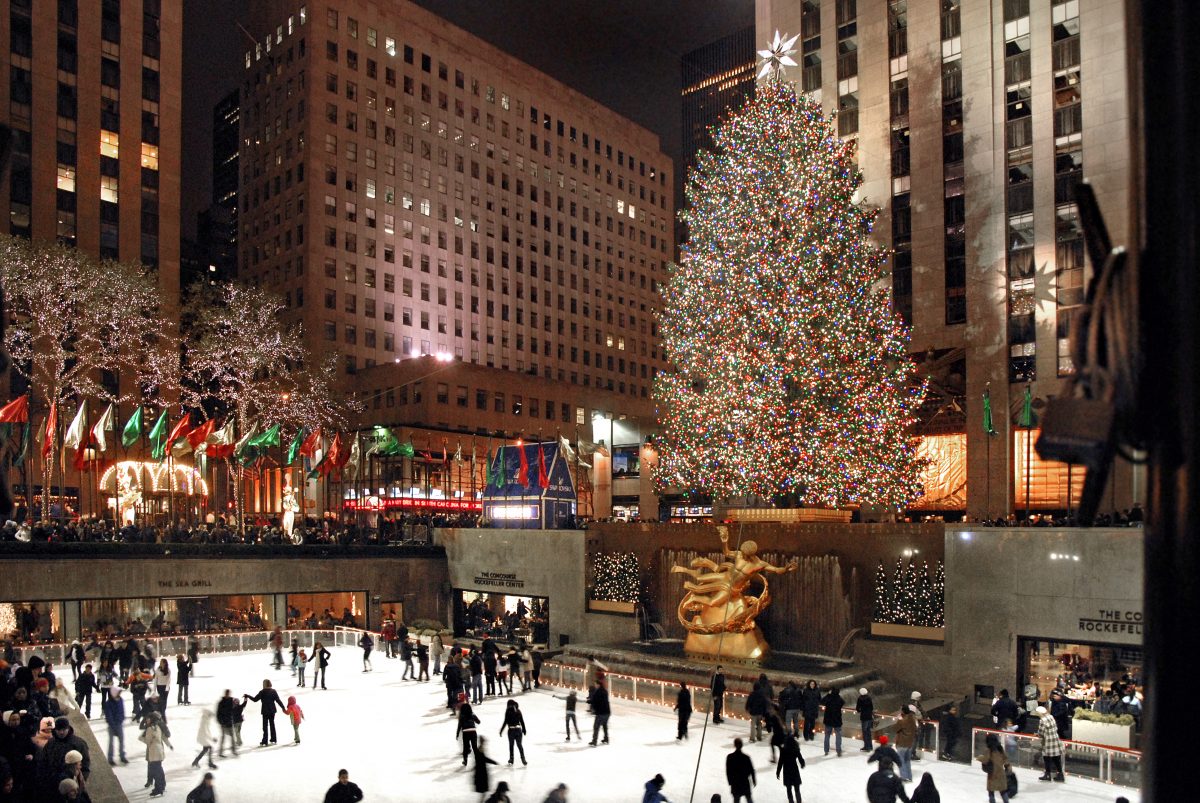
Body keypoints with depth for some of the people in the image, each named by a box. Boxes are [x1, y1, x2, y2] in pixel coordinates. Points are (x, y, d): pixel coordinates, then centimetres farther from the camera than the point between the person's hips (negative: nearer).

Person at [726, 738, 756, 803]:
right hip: (745, 782, 0)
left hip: (735, 783, 0)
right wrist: (754, 781, 8)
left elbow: (728, 771, -6)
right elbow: (751, 770, -8)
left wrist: (730, 782, 8)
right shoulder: (746, 757, -17)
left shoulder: (729, 757, -14)